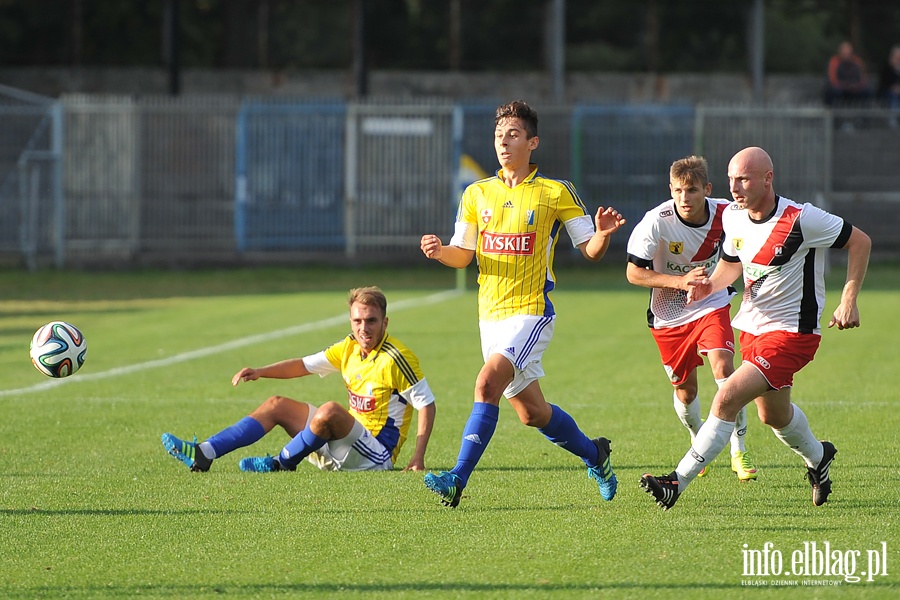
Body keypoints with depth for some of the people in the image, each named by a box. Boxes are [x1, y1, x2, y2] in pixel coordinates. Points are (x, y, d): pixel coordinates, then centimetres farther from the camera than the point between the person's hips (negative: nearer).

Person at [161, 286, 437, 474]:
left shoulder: (396, 359, -16)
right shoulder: (349, 348, 6)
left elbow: (427, 404, -15)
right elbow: (305, 365, 14)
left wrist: (418, 457, -22)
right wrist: (261, 372, 0)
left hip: (376, 452, -9)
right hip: (351, 436, 9)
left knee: (330, 411, -36)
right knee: (277, 405, 8)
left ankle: (282, 463, -13)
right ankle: (204, 454, -3)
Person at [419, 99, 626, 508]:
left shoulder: (556, 193, -3)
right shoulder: (477, 194, 9)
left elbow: (591, 251, 0)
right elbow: (462, 256, 13)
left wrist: (602, 235, -23)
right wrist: (439, 252, -9)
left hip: (532, 310, -6)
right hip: (491, 313, 6)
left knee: (487, 384, -25)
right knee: (531, 412, 12)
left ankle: (458, 480, -27)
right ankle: (593, 452, 37)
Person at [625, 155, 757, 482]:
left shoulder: (724, 213, -14)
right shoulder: (657, 221, -23)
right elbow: (634, 272, -18)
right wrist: (681, 281, -28)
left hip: (712, 306, 1)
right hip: (669, 316, 0)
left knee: (723, 369, -20)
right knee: (685, 389, 8)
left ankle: (739, 449, -9)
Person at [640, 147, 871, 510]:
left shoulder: (799, 220, -21)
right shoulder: (733, 218, -2)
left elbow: (860, 242, -9)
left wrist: (848, 300, -14)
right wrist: (710, 284, -5)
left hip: (791, 333, -8)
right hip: (753, 327, 8)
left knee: (727, 399, -20)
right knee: (773, 415, 23)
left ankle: (677, 483, -18)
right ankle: (818, 458, 53)